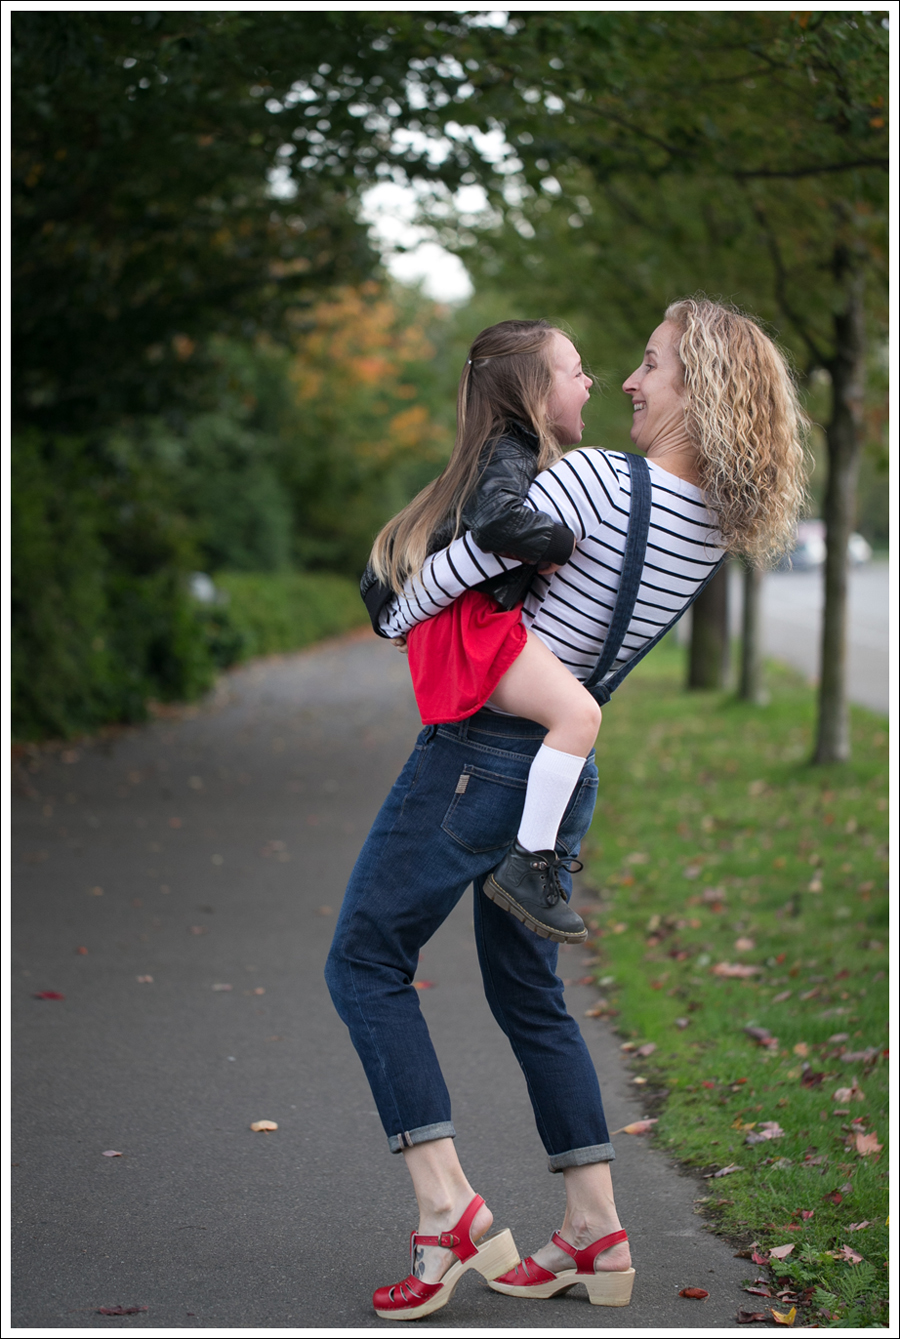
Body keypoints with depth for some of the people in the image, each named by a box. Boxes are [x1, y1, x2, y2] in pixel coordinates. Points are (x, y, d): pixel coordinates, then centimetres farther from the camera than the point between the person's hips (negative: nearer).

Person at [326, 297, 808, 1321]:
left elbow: (458, 569, -14)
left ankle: (446, 1206, -5)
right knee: (528, 990, 18)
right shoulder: (713, 526, 5)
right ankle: (593, 1232, 17)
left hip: (481, 748, -8)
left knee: (367, 962, 4)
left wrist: (396, 619, 5)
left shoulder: (592, 478, -19)